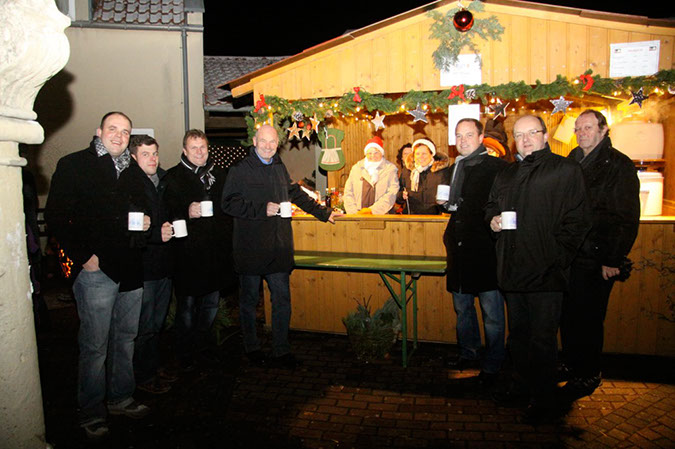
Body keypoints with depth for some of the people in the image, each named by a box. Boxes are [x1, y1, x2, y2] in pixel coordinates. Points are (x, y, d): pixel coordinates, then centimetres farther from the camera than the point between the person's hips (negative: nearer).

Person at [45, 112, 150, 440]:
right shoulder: (73, 165, -2)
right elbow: (55, 216, -6)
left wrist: (146, 222, 3)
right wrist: (83, 256, -11)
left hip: (132, 269, 6)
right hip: (96, 269, -5)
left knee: (126, 338, 15)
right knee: (95, 345, 1)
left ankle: (122, 398, 30)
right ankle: (92, 413, 18)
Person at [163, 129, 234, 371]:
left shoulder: (220, 174, 13)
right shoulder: (173, 177, -1)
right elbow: (166, 211, -7)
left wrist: (227, 240, 8)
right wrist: (186, 212, -24)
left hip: (217, 251, 5)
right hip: (188, 253, -5)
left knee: (211, 303, 14)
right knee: (187, 305, 4)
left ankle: (202, 349, 32)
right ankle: (185, 357, 19)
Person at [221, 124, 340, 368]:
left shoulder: (279, 167, 14)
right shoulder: (240, 170, -3)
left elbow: (296, 194, 27)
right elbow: (229, 203, -11)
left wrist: (323, 213, 29)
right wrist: (263, 210, -18)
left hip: (279, 247, 4)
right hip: (251, 248, -4)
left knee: (282, 299, 3)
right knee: (249, 300, 9)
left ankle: (281, 350, 15)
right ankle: (251, 347, 26)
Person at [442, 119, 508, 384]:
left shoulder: (497, 167, -7)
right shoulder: (455, 168, 14)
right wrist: (447, 202, 8)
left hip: (485, 250, -7)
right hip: (459, 249, 7)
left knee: (492, 312, 4)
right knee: (462, 307, 17)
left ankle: (492, 365, 19)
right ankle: (468, 354, 35)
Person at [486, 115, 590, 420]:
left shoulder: (566, 170, -2)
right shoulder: (505, 175, 17)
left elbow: (577, 221, -7)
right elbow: (491, 206, 28)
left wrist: (555, 257, -14)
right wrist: (493, 218, 5)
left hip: (546, 271, -6)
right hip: (513, 268, 6)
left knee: (542, 338, 2)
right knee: (518, 334, 17)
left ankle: (544, 400, 18)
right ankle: (521, 386, 34)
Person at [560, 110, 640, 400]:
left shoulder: (619, 166, -7)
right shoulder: (571, 162, 13)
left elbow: (627, 219, -11)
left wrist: (613, 261, -15)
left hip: (595, 259, -6)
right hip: (568, 256, 6)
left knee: (586, 319, 3)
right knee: (568, 316, 13)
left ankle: (588, 376, 20)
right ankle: (571, 365, 30)